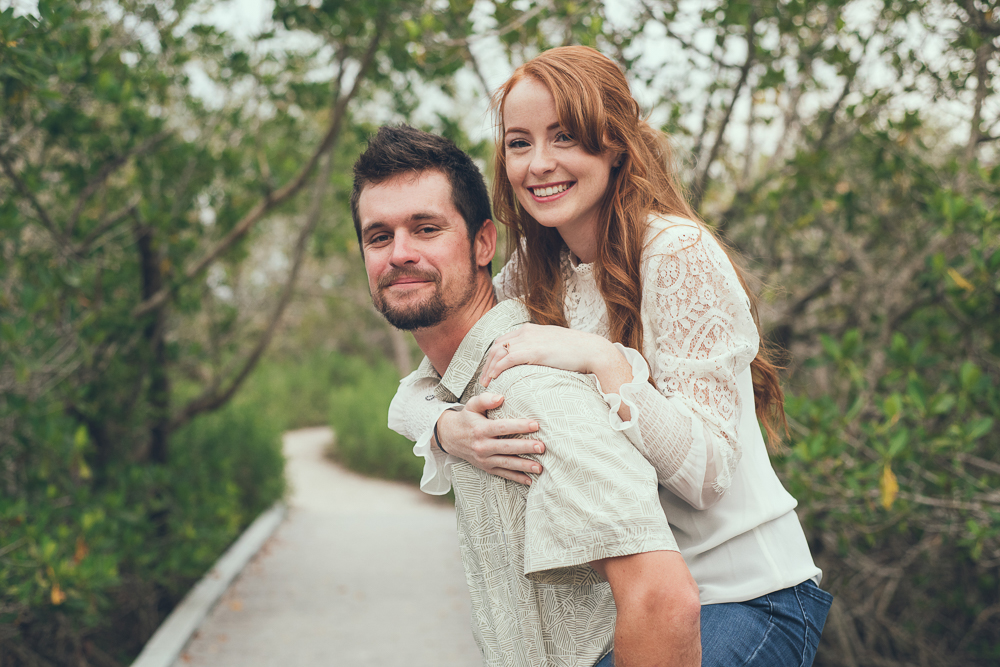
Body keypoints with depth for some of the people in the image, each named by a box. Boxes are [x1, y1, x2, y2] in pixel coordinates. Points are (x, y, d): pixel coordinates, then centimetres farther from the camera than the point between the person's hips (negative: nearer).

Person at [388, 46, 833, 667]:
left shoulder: (678, 254, -18)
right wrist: (451, 430, -22)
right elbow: (412, 394, 0)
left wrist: (603, 361, -32)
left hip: (746, 592, -6)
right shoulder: (532, 275, 2)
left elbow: (707, 471, -21)